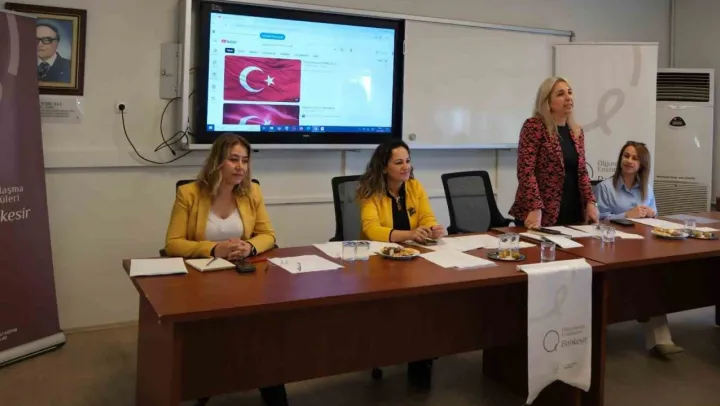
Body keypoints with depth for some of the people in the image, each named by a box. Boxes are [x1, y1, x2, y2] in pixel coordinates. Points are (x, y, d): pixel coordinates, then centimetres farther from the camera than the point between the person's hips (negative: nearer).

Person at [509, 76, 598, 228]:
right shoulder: (534, 126, -9)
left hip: (572, 214, 6)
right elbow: (526, 170, -16)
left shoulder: (577, 132, 13)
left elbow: (582, 171, 15)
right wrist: (535, 209, -24)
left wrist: (590, 202, 1)